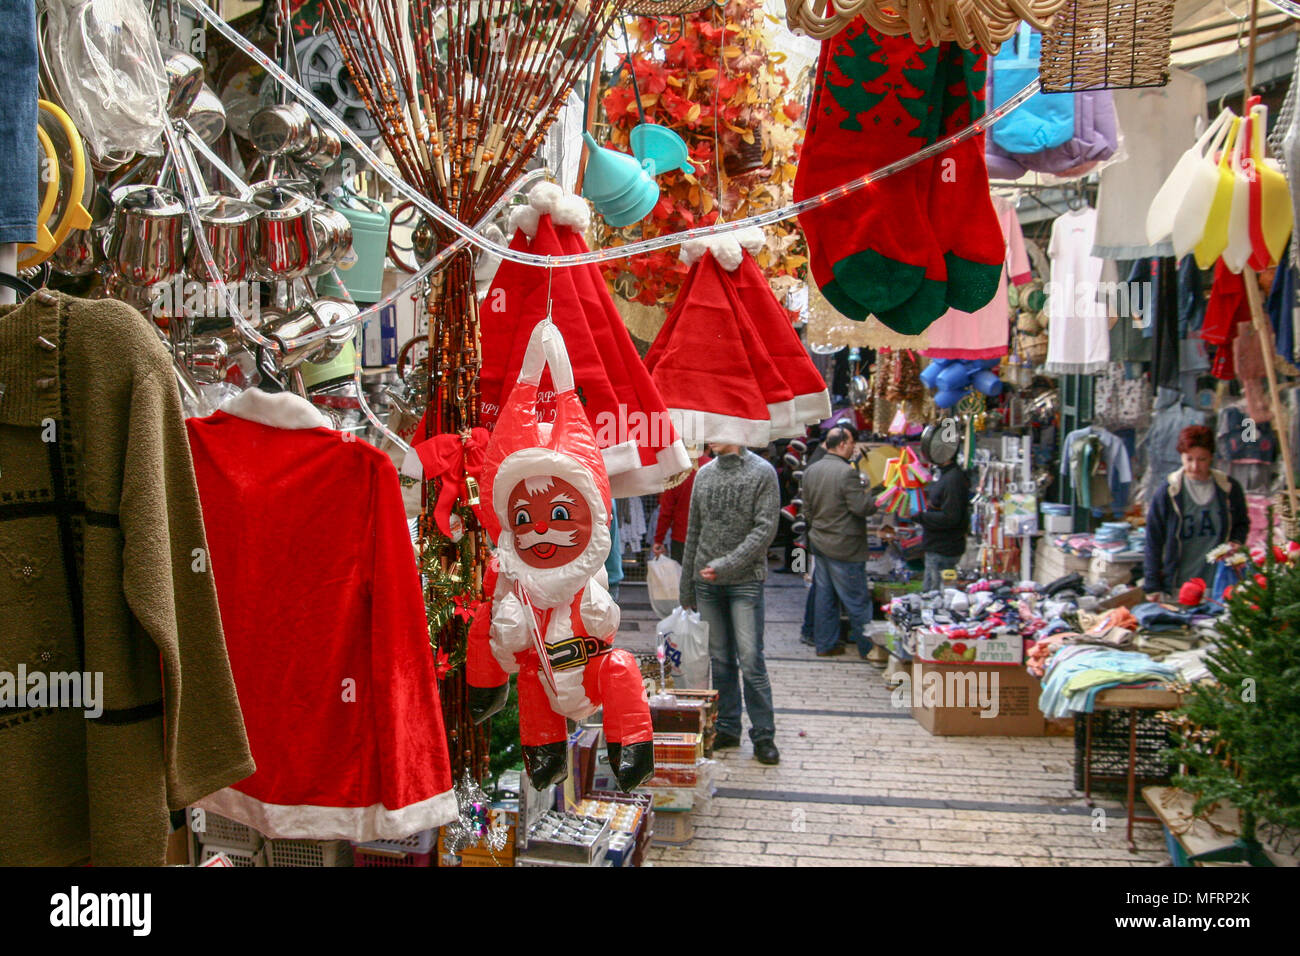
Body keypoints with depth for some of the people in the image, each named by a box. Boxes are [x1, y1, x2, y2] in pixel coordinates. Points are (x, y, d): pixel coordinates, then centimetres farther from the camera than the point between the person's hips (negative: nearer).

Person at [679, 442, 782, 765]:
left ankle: (763, 735, 5)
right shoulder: (704, 474, 11)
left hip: (745, 581, -5)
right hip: (707, 583, 5)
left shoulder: (763, 472, -4)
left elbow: (765, 529, -12)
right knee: (720, 659, 10)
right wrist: (686, 588, 14)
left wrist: (726, 564, -19)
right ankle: (727, 728, 21)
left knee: (750, 659, -6)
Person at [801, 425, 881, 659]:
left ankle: (824, 644, 21)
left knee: (824, 595, 14)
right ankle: (868, 647, 11)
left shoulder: (811, 470, 6)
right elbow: (861, 508, -20)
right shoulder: (847, 473, -20)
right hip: (844, 547, -8)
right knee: (858, 600, 2)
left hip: (819, 542, 8)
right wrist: (875, 499, -2)